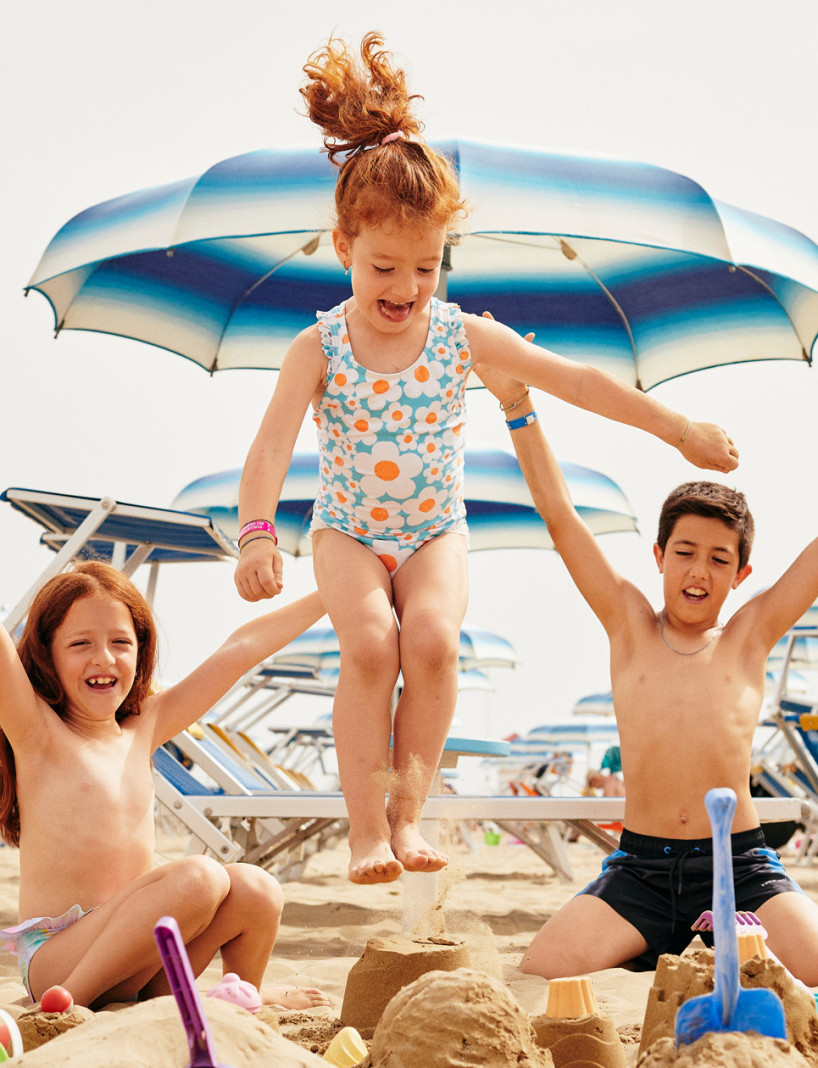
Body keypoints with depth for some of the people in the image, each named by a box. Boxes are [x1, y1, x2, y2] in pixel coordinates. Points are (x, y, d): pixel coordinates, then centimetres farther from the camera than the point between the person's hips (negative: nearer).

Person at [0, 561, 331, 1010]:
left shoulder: (142, 731, 13)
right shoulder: (38, 733, -4)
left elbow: (238, 650, 15)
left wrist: (327, 596, 21)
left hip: (137, 968, 7)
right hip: (55, 959, -7)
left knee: (253, 888, -14)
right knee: (198, 877, -26)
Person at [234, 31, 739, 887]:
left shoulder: (464, 337, -8)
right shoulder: (318, 349, -12)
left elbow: (577, 382, -6)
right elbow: (270, 447, -23)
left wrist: (681, 431, -5)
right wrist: (257, 533, -41)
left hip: (434, 531, 1)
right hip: (349, 531, -1)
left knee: (432, 638, -28)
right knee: (370, 642, -28)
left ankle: (407, 807, -16)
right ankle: (364, 825, -19)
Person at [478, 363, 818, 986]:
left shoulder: (749, 637, 8)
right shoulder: (630, 626, 9)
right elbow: (559, 516, 6)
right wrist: (517, 406, 3)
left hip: (741, 869, -1)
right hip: (640, 871, 1)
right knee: (540, 972, -19)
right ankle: (651, 956, 3)